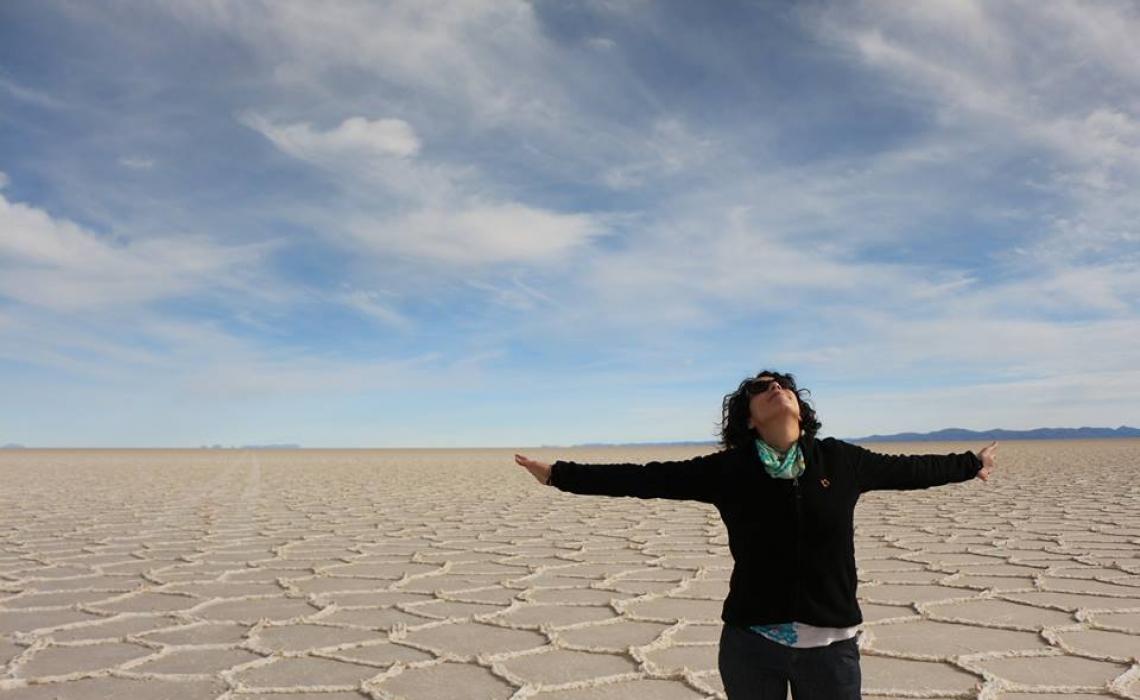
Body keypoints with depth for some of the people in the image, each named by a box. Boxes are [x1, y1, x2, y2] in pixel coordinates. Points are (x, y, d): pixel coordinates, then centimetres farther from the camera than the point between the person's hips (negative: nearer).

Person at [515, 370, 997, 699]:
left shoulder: (841, 461, 1)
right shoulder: (726, 470, -4)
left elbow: (906, 470, 16)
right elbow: (646, 479, -6)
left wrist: (970, 464, 28)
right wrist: (560, 475, -8)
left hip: (829, 644, 1)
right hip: (750, 643, -1)